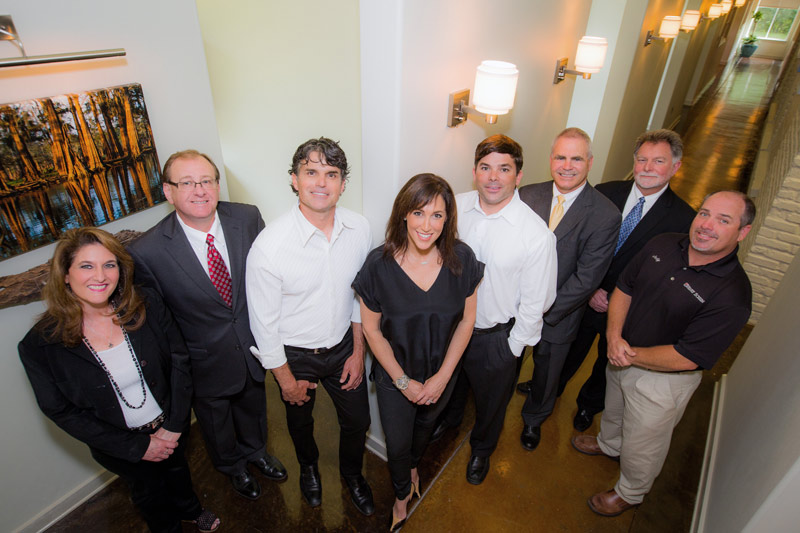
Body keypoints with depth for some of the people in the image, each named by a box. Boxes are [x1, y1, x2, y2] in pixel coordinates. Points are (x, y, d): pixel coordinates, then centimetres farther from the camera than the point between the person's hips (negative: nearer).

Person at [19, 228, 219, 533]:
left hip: (170, 429, 2)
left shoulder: (146, 306, -20)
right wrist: (138, 447, -17)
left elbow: (179, 360, -13)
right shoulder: (40, 344, -22)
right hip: (119, 444, -1)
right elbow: (62, 412, -16)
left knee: (176, 467, 31)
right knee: (147, 492, 26)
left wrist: (174, 426, -16)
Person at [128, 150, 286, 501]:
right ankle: (233, 467, 60)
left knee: (253, 406, 30)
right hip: (205, 360, -2)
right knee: (215, 421, 26)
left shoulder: (248, 218, -18)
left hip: (252, 344, 3)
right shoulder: (147, 252, -25)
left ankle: (256, 450, 63)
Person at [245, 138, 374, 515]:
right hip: (295, 354, -2)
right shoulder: (269, 246, -28)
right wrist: (286, 378, -7)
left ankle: (352, 474, 54)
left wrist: (358, 351, 2)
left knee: (357, 420, 19)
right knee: (300, 420, 25)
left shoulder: (359, 229, -14)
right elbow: (263, 322, -16)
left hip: (343, 345, 3)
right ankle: (308, 467, 61)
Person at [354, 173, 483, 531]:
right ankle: (402, 493, 54)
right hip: (394, 376, -2)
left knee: (426, 425, 30)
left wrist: (443, 376, -11)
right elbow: (372, 329, -14)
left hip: (442, 373, 2)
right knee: (397, 444, 18)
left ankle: (413, 465, 67)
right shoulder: (379, 264, -24)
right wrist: (403, 381, -11)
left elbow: (466, 320, -9)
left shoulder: (462, 259, -19)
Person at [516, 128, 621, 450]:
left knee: (546, 375, 23)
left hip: (558, 315, -2)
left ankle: (533, 419, 54)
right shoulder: (528, 195, -9)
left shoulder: (606, 216, -19)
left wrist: (543, 312, -20)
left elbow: (586, 278, -20)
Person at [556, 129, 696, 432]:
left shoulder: (683, 219, -15)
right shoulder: (605, 194, -10)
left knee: (607, 363, 23)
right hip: (584, 298, 1)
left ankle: (588, 404, 52)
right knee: (570, 352, 22)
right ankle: (552, 390, 51)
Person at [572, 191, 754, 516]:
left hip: (663, 379, -5)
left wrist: (631, 355, -20)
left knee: (641, 443, 19)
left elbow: (688, 358, -27)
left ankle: (630, 494, 49)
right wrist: (614, 336, -17)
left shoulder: (732, 294, -29)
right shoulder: (662, 245, -12)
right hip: (621, 358, 5)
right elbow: (624, 287, -4)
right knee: (613, 410, 33)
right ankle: (608, 444, 65)